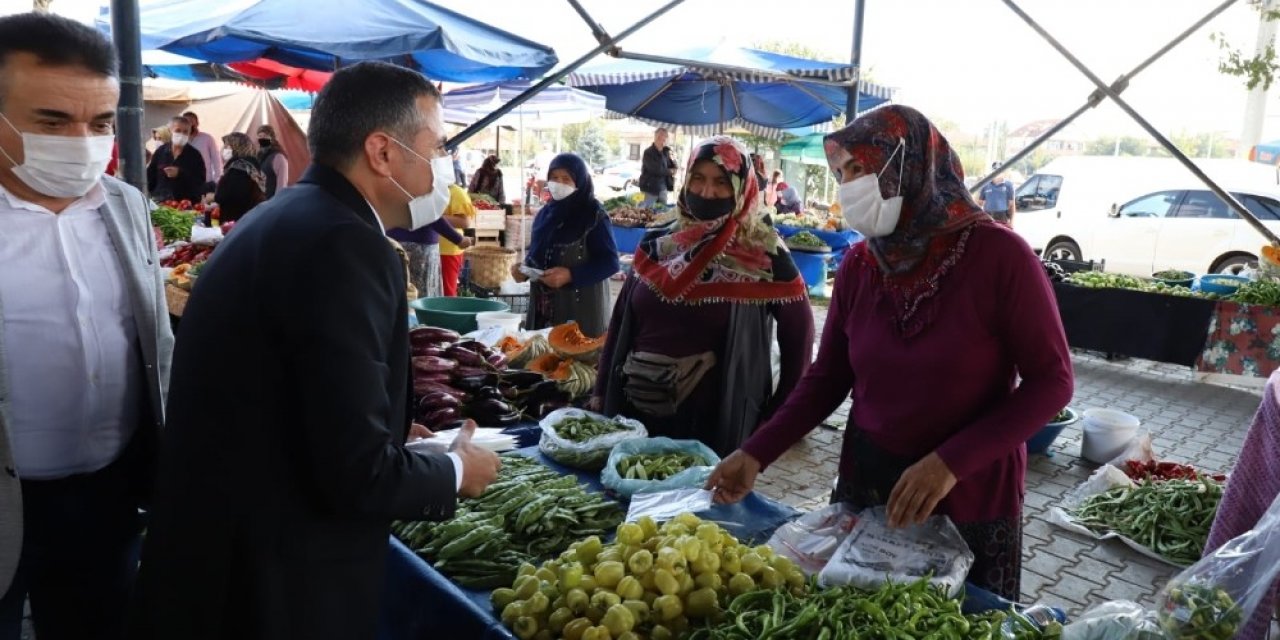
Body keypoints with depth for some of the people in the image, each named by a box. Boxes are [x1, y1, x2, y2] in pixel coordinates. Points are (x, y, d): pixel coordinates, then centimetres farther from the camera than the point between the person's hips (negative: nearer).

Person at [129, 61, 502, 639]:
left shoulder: (281, 220, 7)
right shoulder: (344, 245, -23)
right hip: (275, 591, -9)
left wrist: (396, 433, 16)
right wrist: (457, 472, -7)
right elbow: (356, 474, -25)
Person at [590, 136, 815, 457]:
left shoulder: (763, 255, -11)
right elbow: (621, 320, 7)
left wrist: (779, 416, -3)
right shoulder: (658, 243, 1)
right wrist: (601, 391, 6)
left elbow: (798, 333, -4)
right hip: (633, 408, 4)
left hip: (715, 420, -4)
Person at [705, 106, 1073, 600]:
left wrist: (950, 462, -23)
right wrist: (756, 454, -9)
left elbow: (1051, 381, -13)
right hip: (865, 488, 4)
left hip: (970, 501, -3)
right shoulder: (859, 265, -3)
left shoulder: (998, 255, -15)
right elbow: (828, 377, 2)